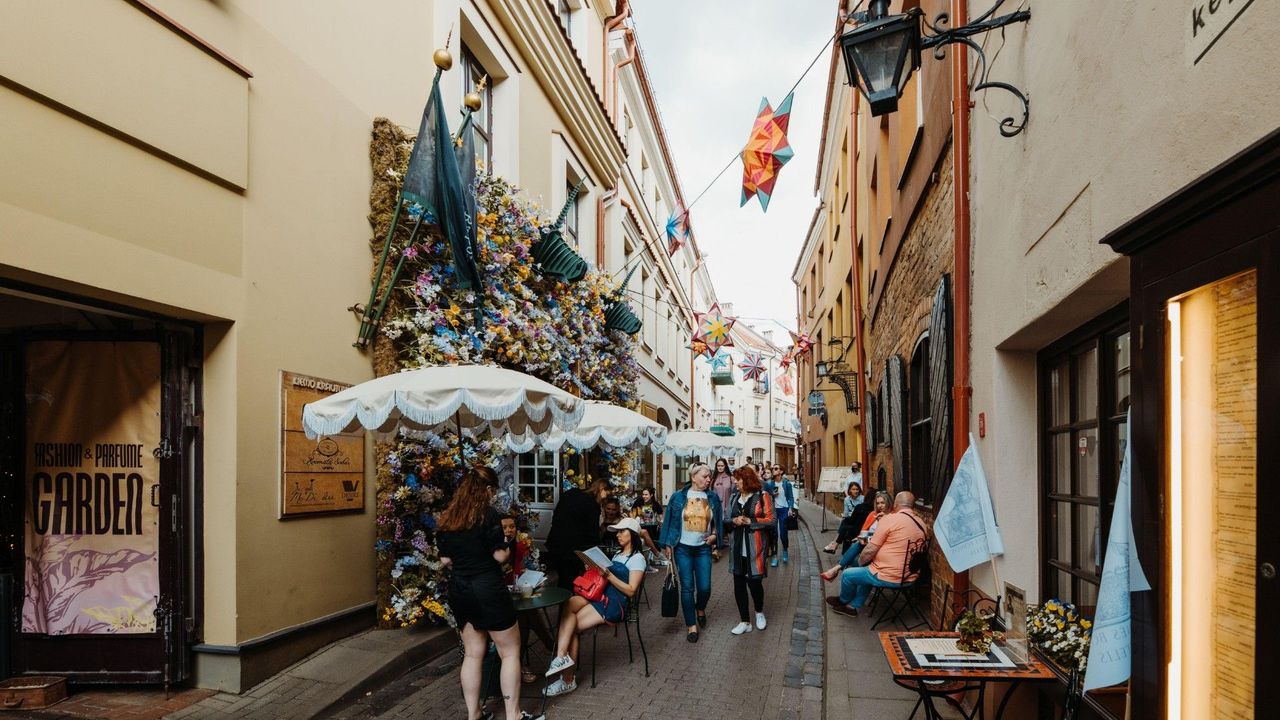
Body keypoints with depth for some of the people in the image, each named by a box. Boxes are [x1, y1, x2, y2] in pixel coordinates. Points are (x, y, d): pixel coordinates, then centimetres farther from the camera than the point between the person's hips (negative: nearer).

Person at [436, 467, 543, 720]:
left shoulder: (446, 519, 5)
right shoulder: (488, 515, -13)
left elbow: (445, 561, 8)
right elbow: (500, 555, -14)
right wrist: (507, 545, 6)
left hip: (459, 590, 6)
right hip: (488, 590, -6)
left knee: (473, 653, 16)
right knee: (510, 652, 7)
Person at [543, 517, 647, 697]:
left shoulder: (637, 558, 0)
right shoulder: (618, 555, 26)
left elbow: (631, 591, -9)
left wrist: (609, 575, -18)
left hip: (615, 604, -7)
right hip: (600, 596, 7)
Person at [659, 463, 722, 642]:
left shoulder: (713, 498, 2)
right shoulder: (678, 497, -4)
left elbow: (718, 521, 13)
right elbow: (669, 521, 0)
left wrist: (714, 535, -4)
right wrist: (667, 545, -3)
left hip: (703, 548, 2)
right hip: (683, 548, -2)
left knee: (704, 587, 0)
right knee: (687, 587, -1)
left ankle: (700, 609, 34)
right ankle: (691, 626, 11)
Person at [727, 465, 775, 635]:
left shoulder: (762, 496, -5)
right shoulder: (734, 498, 10)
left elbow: (772, 519, -9)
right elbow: (727, 520, 15)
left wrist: (749, 521, -15)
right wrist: (734, 521, -8)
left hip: (755, 548, -5)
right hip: (737, 547, 5)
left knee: (754, 582, 0)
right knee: (739, 584, 4)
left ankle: (759, 612, 30)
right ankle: (745, 622, 16)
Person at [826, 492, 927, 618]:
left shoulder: (890, 519, -17)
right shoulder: (921, 524, 4)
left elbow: (870, 551, -14)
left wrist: (860, 562, 6)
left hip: (888, 577, -7)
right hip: (909, 577, 7)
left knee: (847, 574, 14)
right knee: (867, 571, 30)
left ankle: (843, 601, 39)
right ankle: (853, 606, 32)